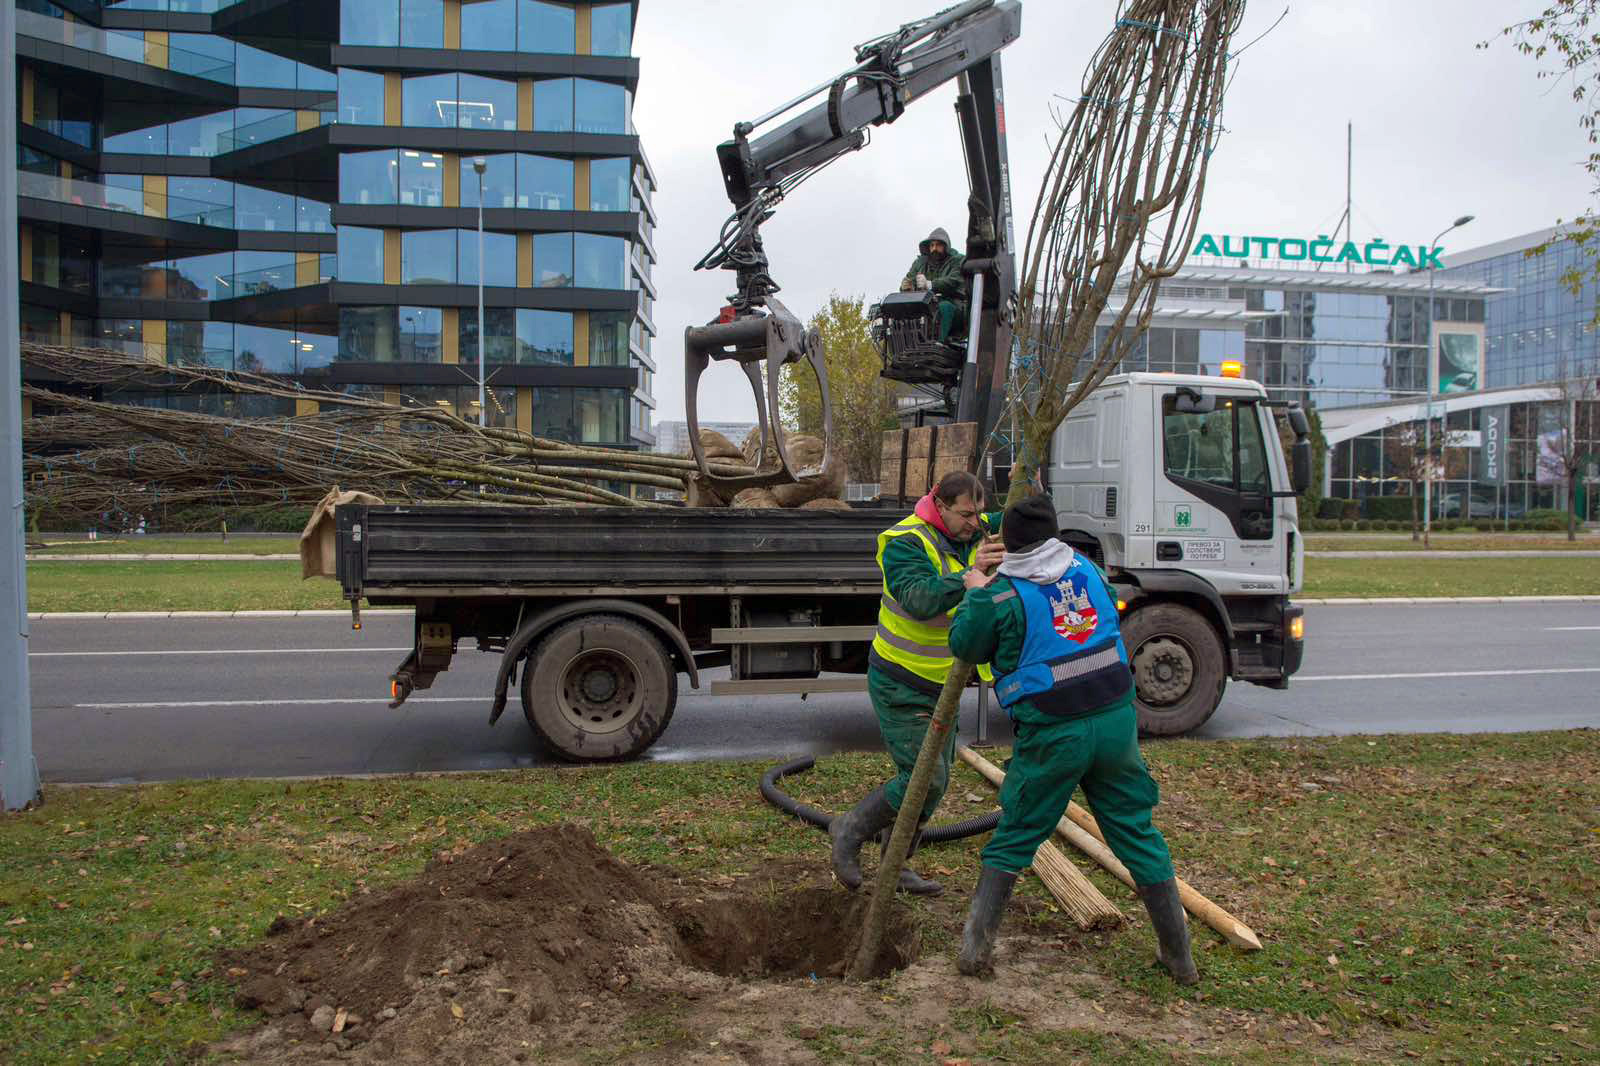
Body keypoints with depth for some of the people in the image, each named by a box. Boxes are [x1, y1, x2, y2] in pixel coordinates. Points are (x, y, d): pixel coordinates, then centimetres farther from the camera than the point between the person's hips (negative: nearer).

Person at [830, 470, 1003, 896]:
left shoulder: (978, 532, 0)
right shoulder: (905, 542, -21)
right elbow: (920, 600, -35)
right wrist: (970, 573, -46)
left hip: (942, 684, 8)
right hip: (899, 684, -8)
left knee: (934, 781, 13)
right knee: (923, 779, -13)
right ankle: (850, 832, 9)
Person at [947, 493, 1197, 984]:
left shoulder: (1005, 596, -9)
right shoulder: (1088, 569, 5)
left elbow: (966, 646, 4)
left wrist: (975, 594, 19)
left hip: (1052, 735, -3)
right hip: (1116, 721, 4)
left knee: (1015, 836, 12)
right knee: (1137, 832, 14)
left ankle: (976, 945, 11)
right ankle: (1180, 956, 19)